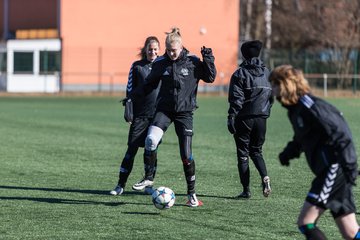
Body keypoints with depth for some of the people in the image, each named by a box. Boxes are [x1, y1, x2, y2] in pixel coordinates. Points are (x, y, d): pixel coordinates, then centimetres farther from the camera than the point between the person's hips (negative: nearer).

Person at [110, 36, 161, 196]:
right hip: (140, 115, -1)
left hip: (157, 115, 1)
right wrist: (128, 109, -3)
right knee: (132, 149, -5)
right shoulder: (137, 66, 4)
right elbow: (130, 89, 5)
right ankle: (121, 185, -2)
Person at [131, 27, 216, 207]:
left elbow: (210, 78, 1)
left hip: (185, 112, -1)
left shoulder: (193, 62, -6)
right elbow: (150, 84, 11)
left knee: (186, 154, -2)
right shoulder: (160, 63, 0)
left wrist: (209, 61, -13)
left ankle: (192, 193, 13)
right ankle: (148, 178, -2)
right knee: (151, 140, -23)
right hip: (164, 109, 1)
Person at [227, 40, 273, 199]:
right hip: (261, 117, 4)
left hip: (244, 118, -4)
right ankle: (264, 177, -9)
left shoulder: (239, 74, -7)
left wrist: (231, 117, -11)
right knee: (256, 151, 17)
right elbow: (272, 95, 10)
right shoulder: (267, 72, 7)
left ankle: (246, 190, 2)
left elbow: (236, 99, -12)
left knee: (243, 153, 5)